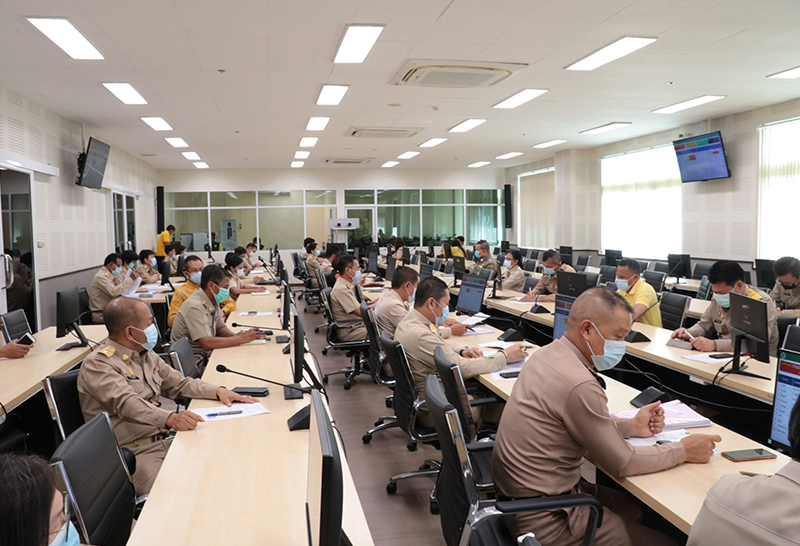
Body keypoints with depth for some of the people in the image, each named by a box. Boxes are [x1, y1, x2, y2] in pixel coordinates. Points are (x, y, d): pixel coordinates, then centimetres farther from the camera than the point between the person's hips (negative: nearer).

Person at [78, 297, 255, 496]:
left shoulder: (146, 355, 17)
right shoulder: (97, 364, -9)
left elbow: (178, 383, 23)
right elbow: (127, 404, -25)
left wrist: (218, 391, 4)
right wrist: (170, 418, -42)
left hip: (162, 441, 8)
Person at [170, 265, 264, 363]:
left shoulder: (213, 301, 3)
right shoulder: (195, 307, -24)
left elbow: (220, 328, 14)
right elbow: (206, 343, -31)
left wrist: (235, 336, -8)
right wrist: (241, 338, -27)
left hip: (207, 354, 8)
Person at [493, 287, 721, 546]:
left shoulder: (548, 353, 1)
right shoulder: (579, 385, -27)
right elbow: (621, 463, -15)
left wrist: (632, 426, 8)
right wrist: (683, 450, -3)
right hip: (543, 519, -9)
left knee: (637, 510, 21)